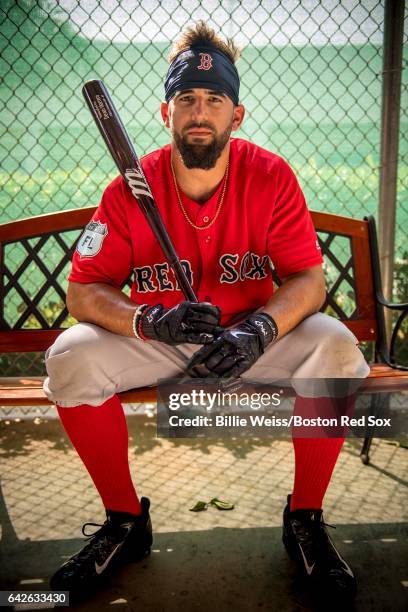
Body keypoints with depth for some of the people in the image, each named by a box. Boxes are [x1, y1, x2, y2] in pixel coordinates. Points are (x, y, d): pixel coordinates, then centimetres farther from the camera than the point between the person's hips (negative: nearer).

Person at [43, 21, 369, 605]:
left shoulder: (271, 176, -12)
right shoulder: (130, 190, -12)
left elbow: (309, 279, -14)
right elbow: (83, 292, -13)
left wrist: (259, 330, -35)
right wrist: (150, 321, -34)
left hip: (255, 333, 0)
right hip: (159, 338, 1)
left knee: (336, 349, -27)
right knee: (71, 357, -23)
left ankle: (305, 519, -4)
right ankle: (126, 520, 0)